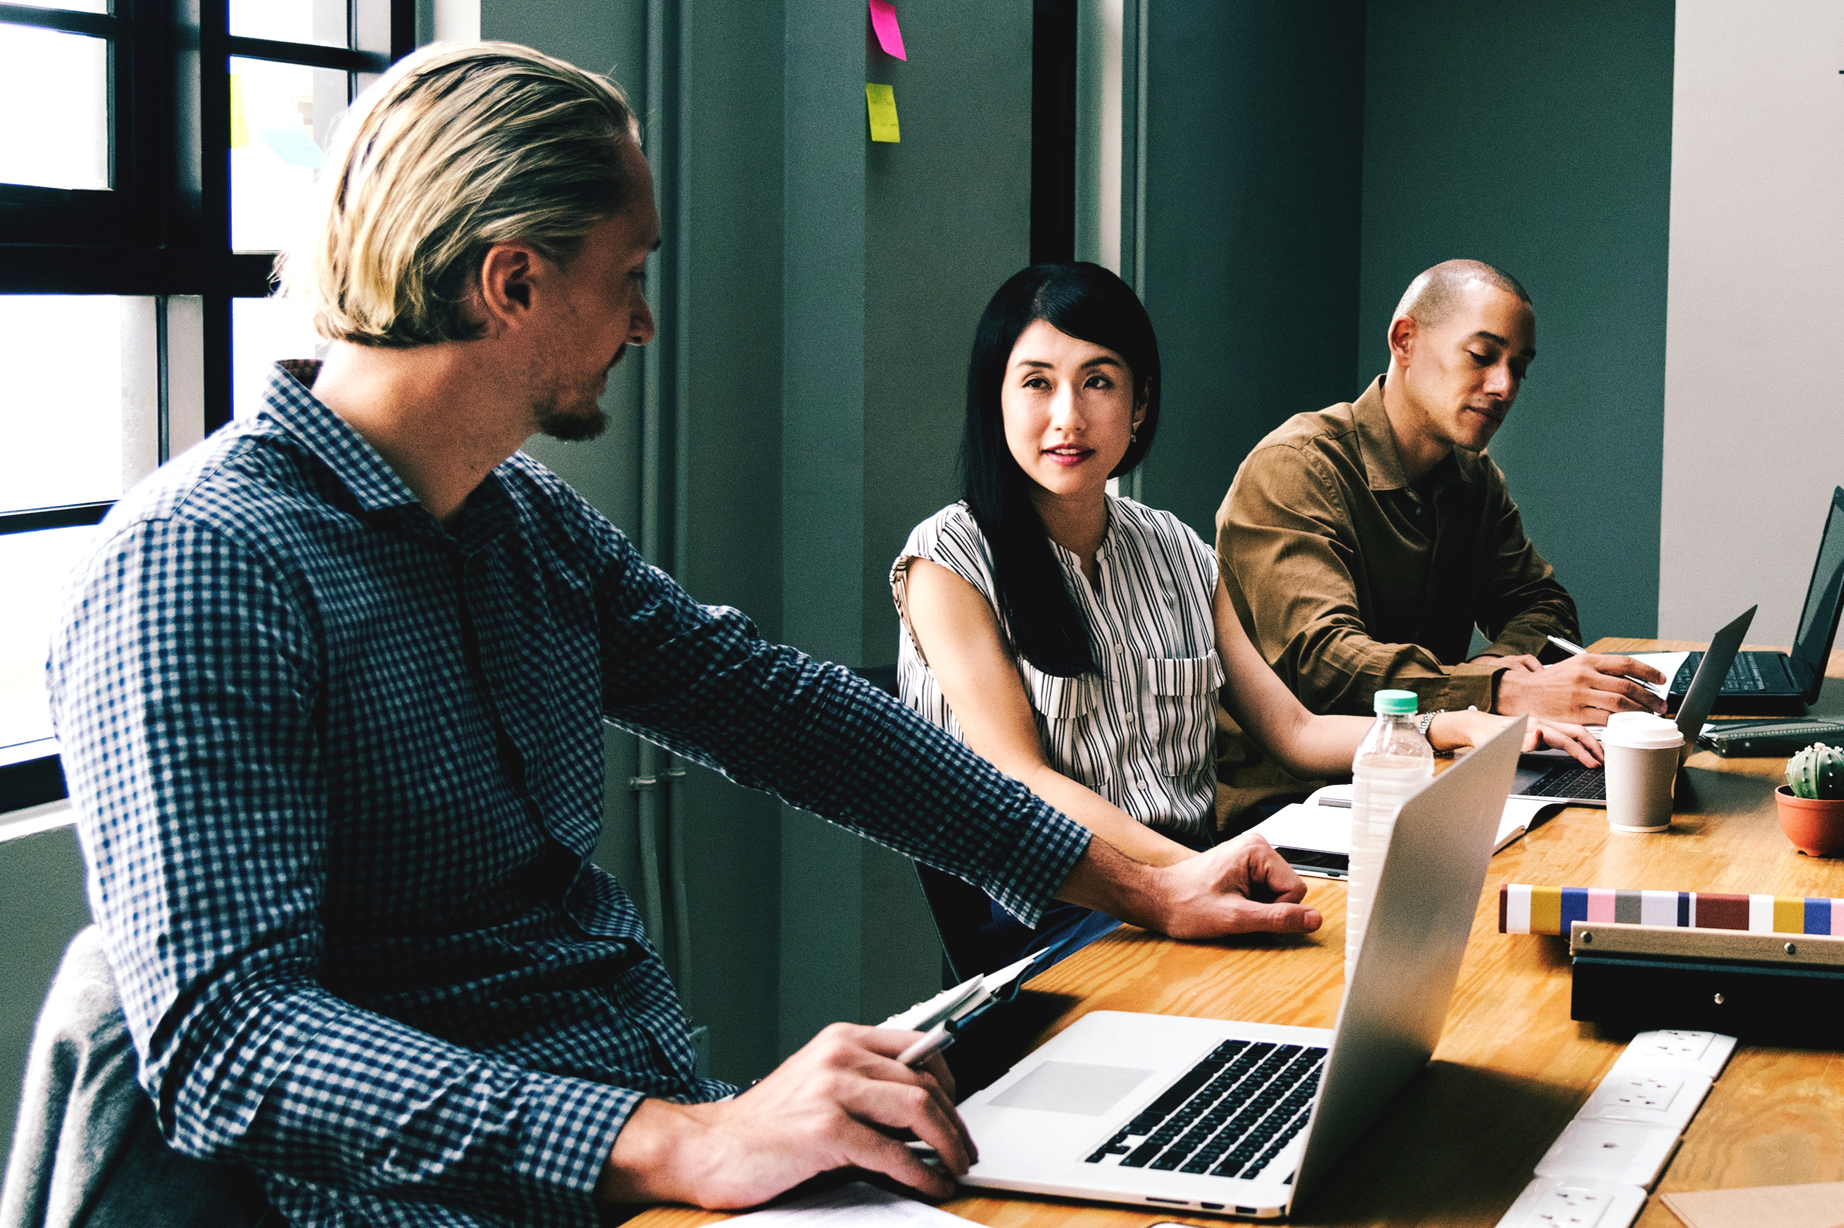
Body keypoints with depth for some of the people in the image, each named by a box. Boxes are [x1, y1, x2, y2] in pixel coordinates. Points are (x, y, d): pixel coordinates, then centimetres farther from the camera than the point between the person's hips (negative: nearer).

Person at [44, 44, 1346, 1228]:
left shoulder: (529, 517, 12)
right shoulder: (195, 570, -16)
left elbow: (776, 704, 18)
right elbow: (223, 1036, -25)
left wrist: (1139, 882, 16)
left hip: (682, 1118, 8)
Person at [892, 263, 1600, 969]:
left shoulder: (1178, 554, 16)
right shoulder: (952, 559, -3)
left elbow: (1294, 733, 17)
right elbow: (1020, 778, -13)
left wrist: (1461, 727, 1)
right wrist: (1186, 868, -27)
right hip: (1047, 912, -6)